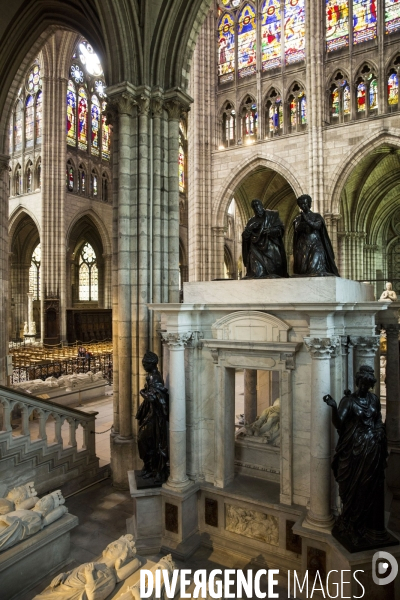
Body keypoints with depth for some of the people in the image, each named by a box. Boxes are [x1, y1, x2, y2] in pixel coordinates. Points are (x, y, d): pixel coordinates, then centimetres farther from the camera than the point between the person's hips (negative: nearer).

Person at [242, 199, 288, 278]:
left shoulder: (272, 215, 7)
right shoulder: (252, 221, 12)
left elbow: (280, 229, -1)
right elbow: (244, 235, 6)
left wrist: (270, 231, -20)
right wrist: (249, 229, -16)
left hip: (271, 248, -1)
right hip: (257, 250, 1)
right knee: (257, 272, -13)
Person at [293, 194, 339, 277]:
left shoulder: (316, 216, 11)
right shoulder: (298, 218, 16)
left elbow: (317, 225, -8)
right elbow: (296, 229, -3)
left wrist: (306, 219, -16)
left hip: (315, 245, -2)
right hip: (303, 246, 2)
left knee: (315, 267, -17)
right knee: (302, 269, -10)